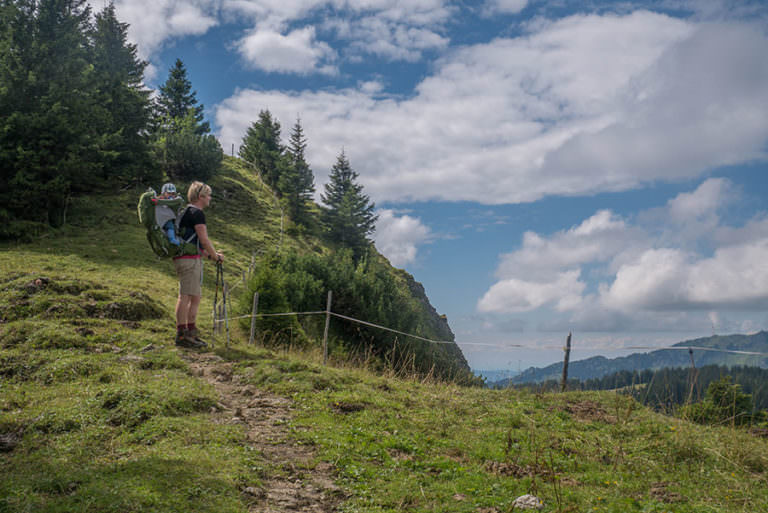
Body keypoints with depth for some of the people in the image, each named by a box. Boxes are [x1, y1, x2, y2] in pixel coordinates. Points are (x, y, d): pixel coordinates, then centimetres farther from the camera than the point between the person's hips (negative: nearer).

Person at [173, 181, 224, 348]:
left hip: (184, 258, 10)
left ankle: (190, 333, 17)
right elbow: (204, 240, -13)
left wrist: (209, 254, 24)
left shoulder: (186, 212, 21)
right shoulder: (196, 213, -11)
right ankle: (182, 335, -7)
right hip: (190, 259, -10)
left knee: (195, 297, 13)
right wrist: (216, 256, 0)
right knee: (185, 296, -9)